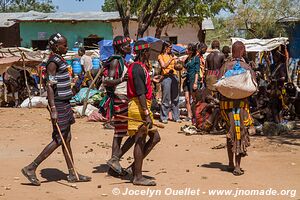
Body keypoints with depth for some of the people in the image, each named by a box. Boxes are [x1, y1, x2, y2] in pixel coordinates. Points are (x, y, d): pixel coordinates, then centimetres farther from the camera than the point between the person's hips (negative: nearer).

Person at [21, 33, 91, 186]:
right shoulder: (53, 62, -15)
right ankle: (31, 168, -1)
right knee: (58, 140, -7)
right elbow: (49, 87, -21)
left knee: (67, 139, 12)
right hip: (59, 104, -10)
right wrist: (53, 110, -27)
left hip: (64, 104, 10)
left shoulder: (59, 60, 15)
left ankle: (72, 174, 18)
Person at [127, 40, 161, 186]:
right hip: (139, 107, -10)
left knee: (155, 137, 11)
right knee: (140, 141, -5)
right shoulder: (138, 68, -15)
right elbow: (140, 93, -22)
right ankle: (138, 177, 2)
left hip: (143, 106, 10)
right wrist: (147, 114, -25)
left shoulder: (140, 67, 17)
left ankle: (135, 166, 16)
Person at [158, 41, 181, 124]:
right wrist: (171, 59, -16)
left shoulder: (171, 56, 18)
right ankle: (164, 117, 2)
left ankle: (176, 117, 11)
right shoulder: (161, 56, 3)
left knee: (175, 98, 6)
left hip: (174, 77, 5)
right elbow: (163, 66, -11)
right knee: (166, 98, -5)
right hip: (166, 77, -5)